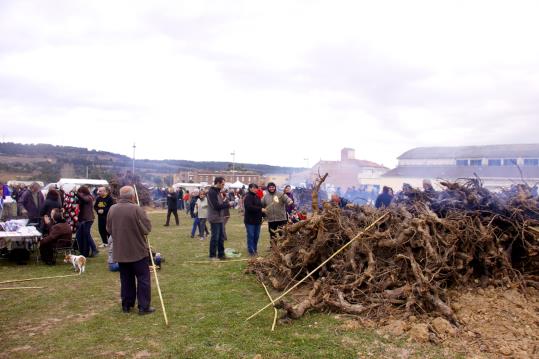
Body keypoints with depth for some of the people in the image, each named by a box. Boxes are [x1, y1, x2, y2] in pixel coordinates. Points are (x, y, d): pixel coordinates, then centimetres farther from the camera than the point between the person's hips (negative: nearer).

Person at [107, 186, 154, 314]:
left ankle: (126, 305, 23)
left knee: (126, 279, 16)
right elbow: (147, 228, -13)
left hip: (120, 251, 6)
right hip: (138, 250, -5)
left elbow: (109, 229, 9)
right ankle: (144, 306, 7)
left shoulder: (112, 209, -1)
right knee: (143, 278, 4)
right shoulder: (136, 209, -18)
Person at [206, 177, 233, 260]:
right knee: (215, 237, -1)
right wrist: (227, 204, -12)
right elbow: (216, 206, -21)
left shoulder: (217, 191, 14)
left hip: (220, 218, 9)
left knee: (221, 237, 13)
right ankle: (212, 255, 10)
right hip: (215, 219, -9)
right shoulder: (212, 192, -16)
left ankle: (221, 254, 22)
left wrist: (225, 202, -2)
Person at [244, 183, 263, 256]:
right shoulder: (248, 197, -11)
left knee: (256, 236, 11)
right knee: (251, 236, -3)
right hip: (250, 220, -7)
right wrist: (260, 209, -18)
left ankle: (255, 250, 22)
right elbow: (249, 207, -24)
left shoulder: (257, 196, 15)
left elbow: (260, 206, 19)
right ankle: (251, 251, 4)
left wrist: (261, 217, 9)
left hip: (257, 220, 7)